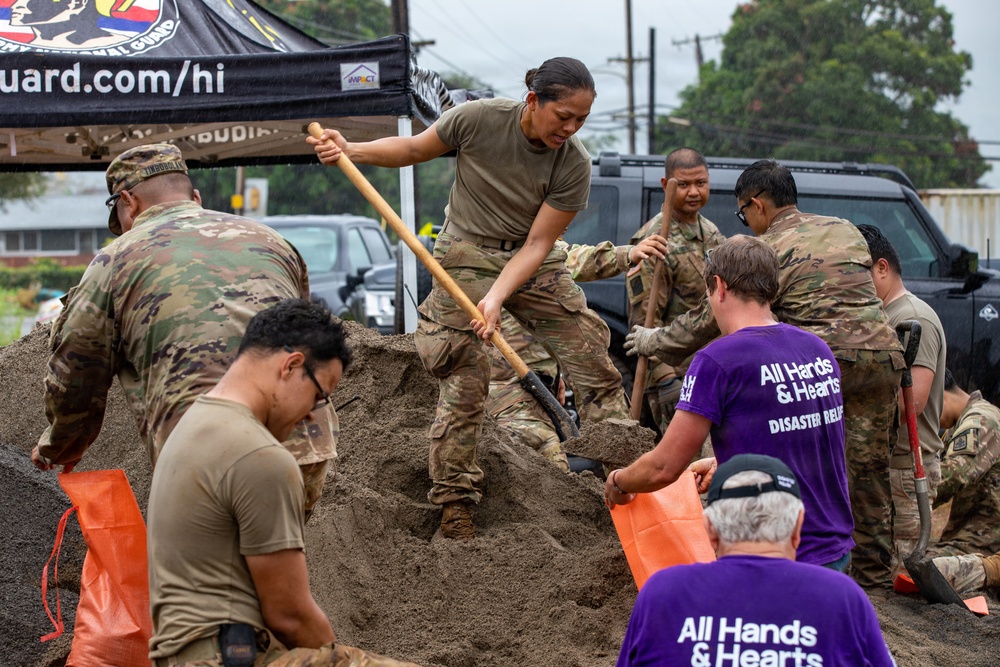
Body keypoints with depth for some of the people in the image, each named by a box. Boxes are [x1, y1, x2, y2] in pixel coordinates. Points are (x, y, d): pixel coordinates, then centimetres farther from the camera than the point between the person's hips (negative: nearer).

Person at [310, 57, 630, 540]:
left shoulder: (573, 164, -16)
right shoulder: (479, 119, -19)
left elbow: (538, 243, -16)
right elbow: (415, 149, -2)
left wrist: (497, 299, -28)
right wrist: (348, 149, -16)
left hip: (533, 263, 2)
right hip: (467, 257, -2)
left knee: (594, 359, -1)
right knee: (465, 382, -7)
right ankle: (454, 502, 5)